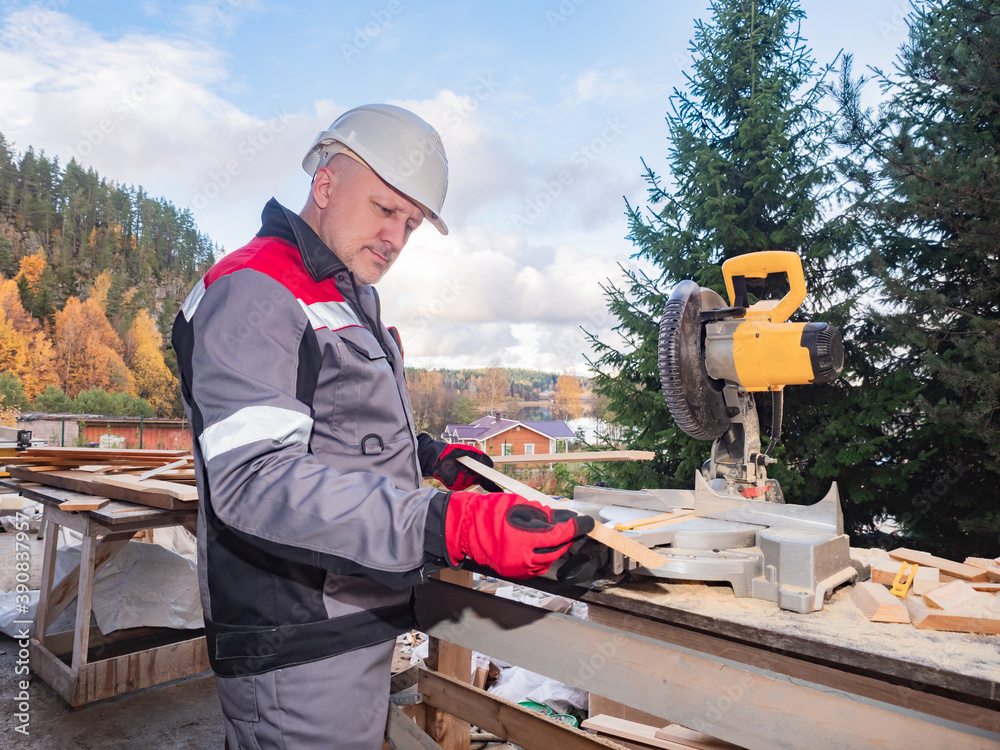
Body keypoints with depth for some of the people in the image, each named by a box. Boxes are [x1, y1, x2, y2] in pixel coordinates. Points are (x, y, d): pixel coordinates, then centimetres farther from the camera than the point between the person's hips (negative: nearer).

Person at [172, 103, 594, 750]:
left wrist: (429, 455, 10)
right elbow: (254, 479, -29)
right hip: (299, 650, -9)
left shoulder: (353, 301, 16)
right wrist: (446, 527, -38)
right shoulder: (253, 292, -16)